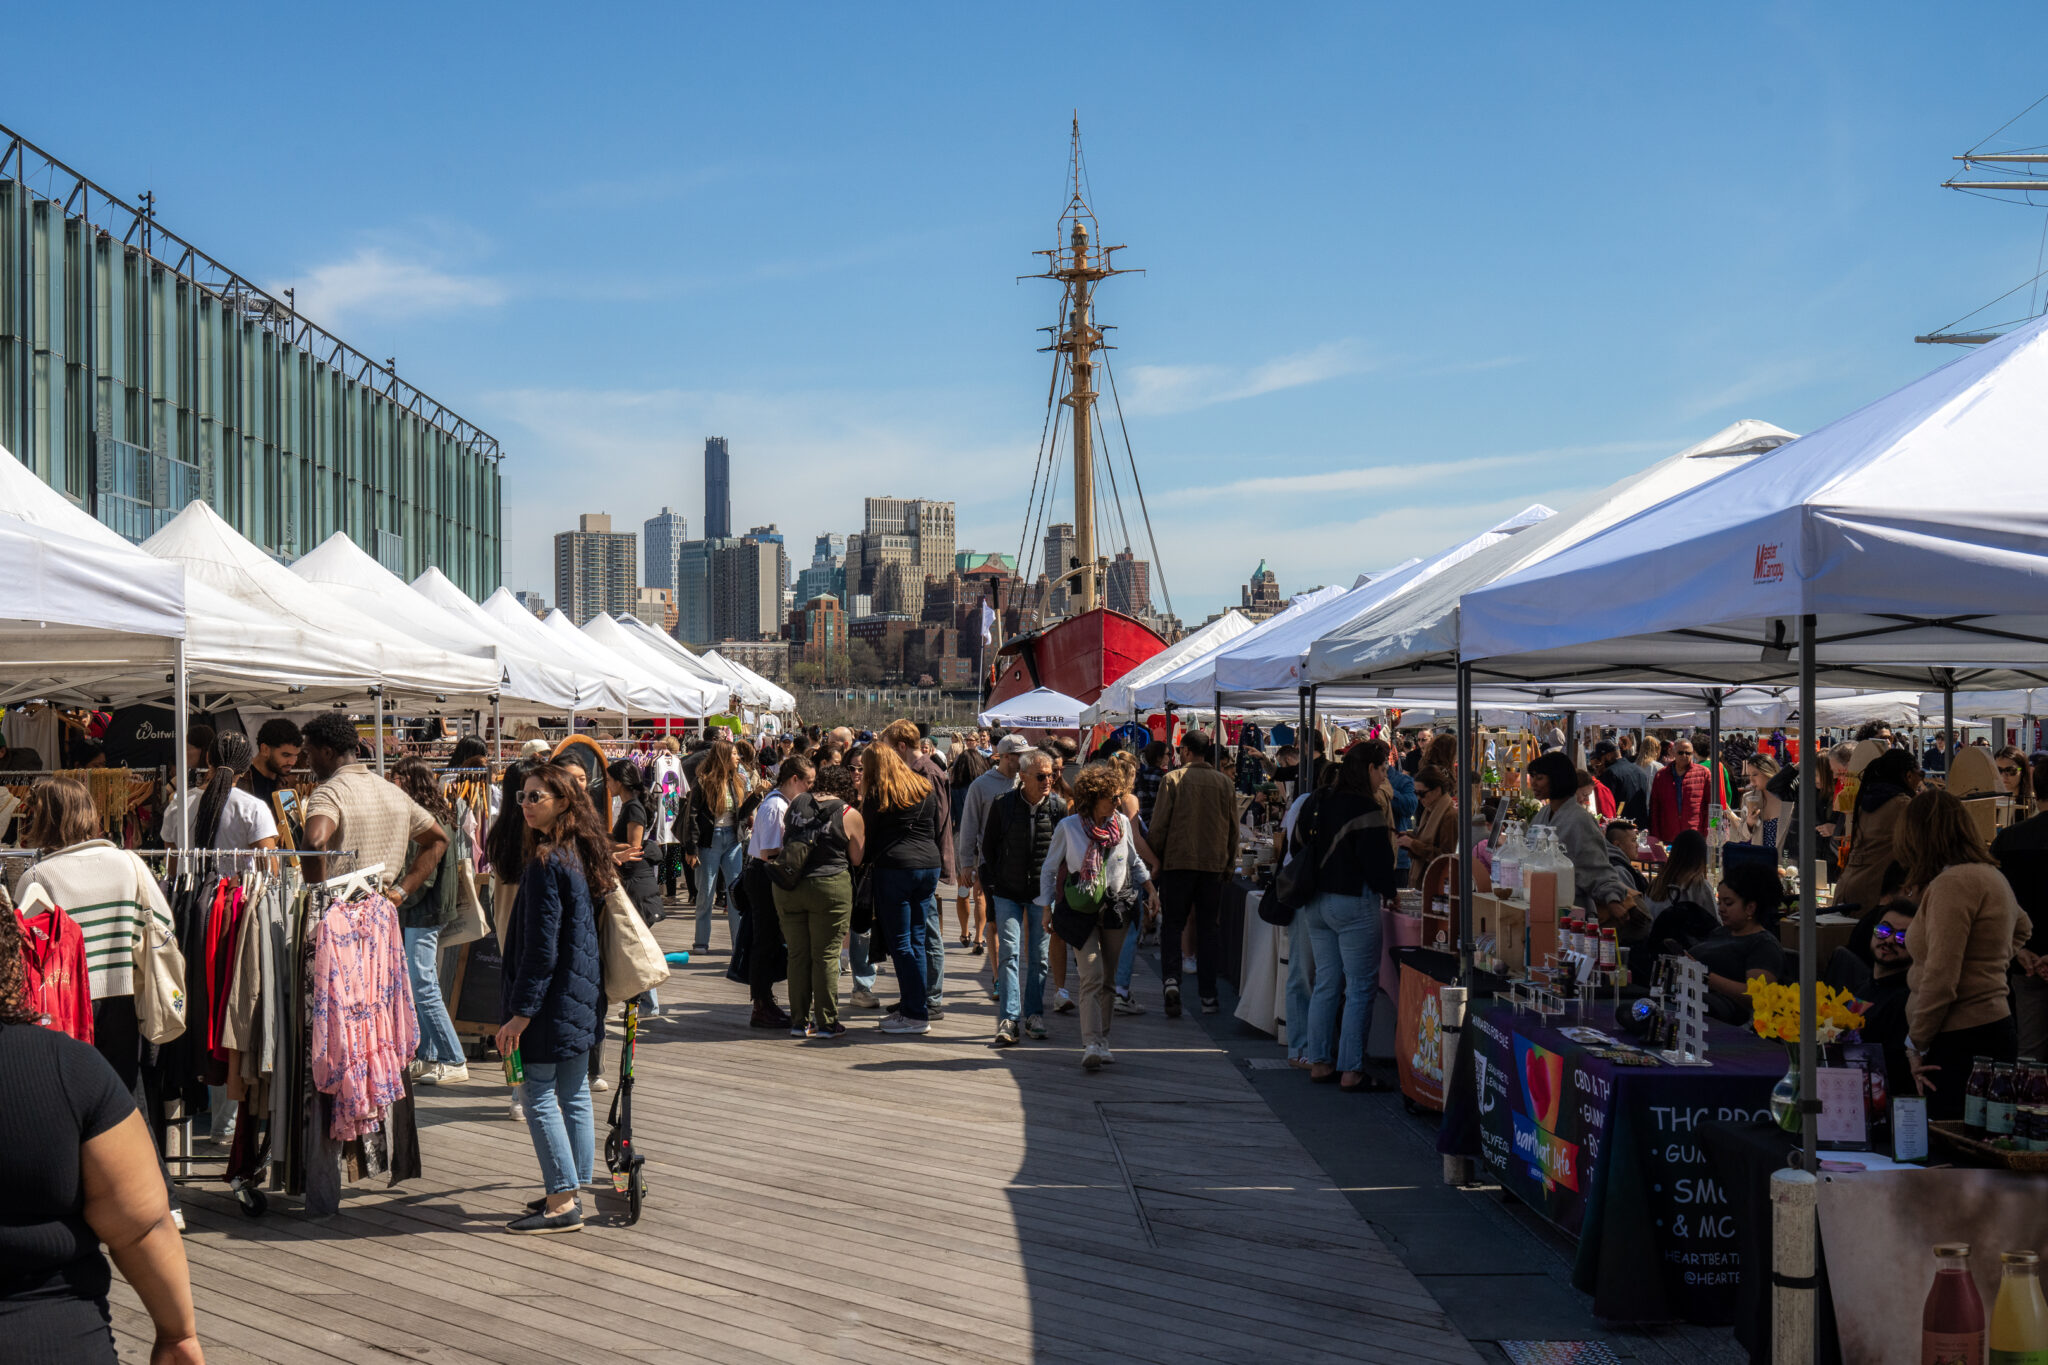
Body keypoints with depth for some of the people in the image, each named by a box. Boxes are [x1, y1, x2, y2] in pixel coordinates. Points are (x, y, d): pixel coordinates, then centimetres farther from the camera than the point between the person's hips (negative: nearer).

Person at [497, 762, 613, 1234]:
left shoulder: (546, 862, -18)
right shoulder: (582, 854, 9)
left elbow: (541, 946, -20)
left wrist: (521, 1011, -17)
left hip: (553, 997, -9)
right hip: (583, 994, 9)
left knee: (540, 1096, -4)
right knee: (574, 1094, 14)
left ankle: (562, 1203, -3)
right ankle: (573, 1191, 23)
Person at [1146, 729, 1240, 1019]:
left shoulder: (1173, 780, -6)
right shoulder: (1223, 782, 4)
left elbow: (1159, 825, -7)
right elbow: (1233, 829, 9)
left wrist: (1154, 860, 5)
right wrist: (1228, 863, 20)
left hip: (1178, 862, -2)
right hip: (1213, 864, 2)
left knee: (1172, 924, 7)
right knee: (1209, 927, 9)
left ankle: (1171, 979, -15)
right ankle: (1208, 995, 9)